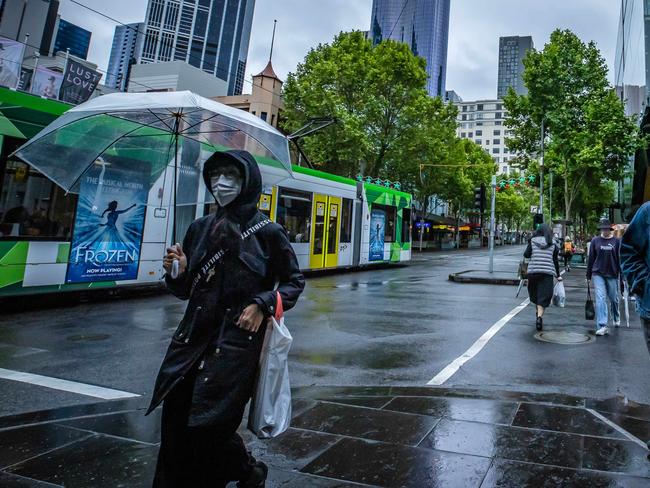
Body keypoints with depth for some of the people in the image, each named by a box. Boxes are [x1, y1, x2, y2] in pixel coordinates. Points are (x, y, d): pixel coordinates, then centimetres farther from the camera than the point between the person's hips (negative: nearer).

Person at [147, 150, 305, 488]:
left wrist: (263, 305, -12)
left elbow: (294, 282, 4)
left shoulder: (267, 232, -4)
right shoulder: (200, 228, 9)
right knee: (175, 417, 5)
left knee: (209, 423, -3)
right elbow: (185, 289, 14)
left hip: (237, 339, -5)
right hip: (193, 335, 5)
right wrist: (178, 271, -8)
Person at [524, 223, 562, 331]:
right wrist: (558, 275, 13)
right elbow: (555, 261, 6)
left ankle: (537, 313, 29)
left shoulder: (532, 241, 3)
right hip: (547, 272, 0)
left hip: (533, 271, 0)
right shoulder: (553, 244, 6)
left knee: (535, 294, 19)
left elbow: (526, 254, -4)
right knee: (543, 296, -2)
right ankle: (539, 316, -17)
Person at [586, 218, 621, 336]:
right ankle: (602, 326, -11)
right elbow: (591, 259, 6)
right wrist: (588, 276, 7)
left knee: (613, 298, 14)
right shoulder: (595, 241, 2)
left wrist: (623, 276, -1)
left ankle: (616, 318, 42)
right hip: (598, 274, 0)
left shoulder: (616, 241, 0)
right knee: (600, 298, -9)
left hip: (612, 275, 0)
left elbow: (620, 260, 2)